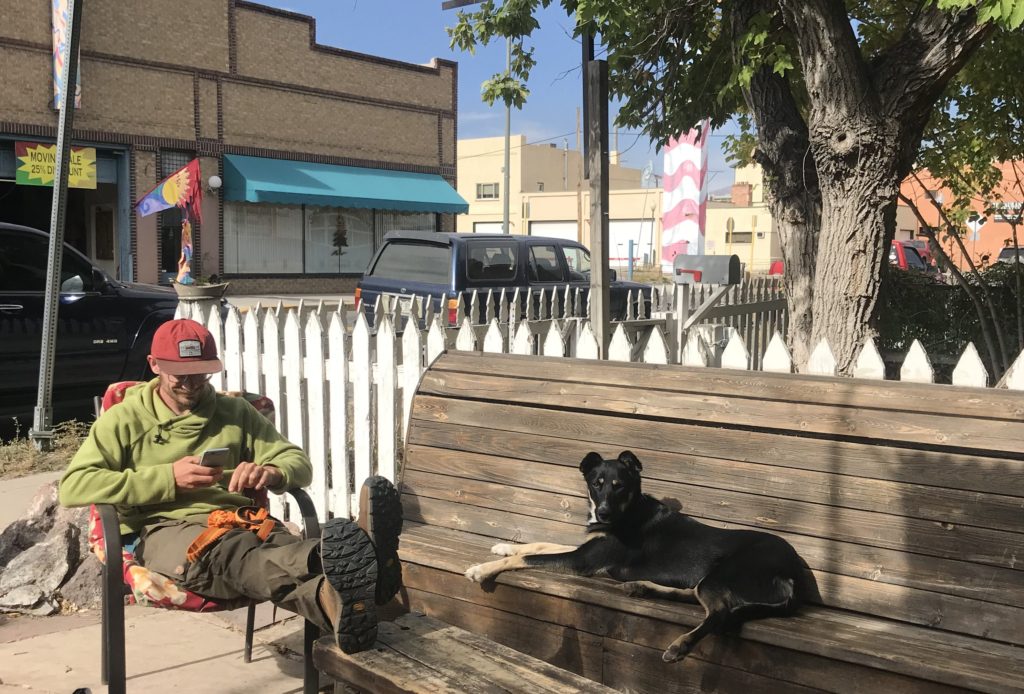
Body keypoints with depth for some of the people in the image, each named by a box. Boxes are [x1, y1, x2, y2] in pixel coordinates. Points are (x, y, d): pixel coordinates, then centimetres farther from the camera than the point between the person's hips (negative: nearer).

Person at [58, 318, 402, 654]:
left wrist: (271, 472, -8)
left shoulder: (236, 412, 23)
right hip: (165, 528, -3)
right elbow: (73, 487, 2)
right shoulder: (125, 419, 16)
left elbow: (298, 463, 18)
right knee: (226, 552, -42)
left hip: (237, 521, 4)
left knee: (282, 544, -37)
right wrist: (169, 478, -7)